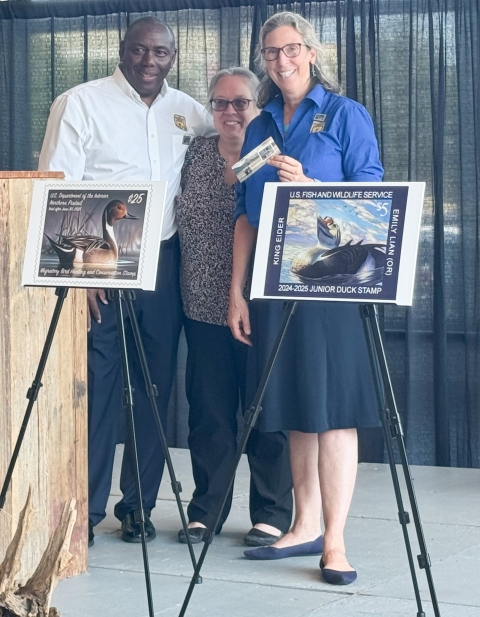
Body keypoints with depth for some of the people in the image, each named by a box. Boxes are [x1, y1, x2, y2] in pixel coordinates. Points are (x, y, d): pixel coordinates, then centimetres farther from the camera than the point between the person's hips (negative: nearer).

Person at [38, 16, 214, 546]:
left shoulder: (186, 111, 11)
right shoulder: (81, 104, -3)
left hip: (161, 261, 5)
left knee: (155, 386, 6)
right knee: (95, 386, -7)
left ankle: (138, 505, 16)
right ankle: (84, 510, 1)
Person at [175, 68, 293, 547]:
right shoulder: (197, 153, 10)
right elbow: (181, 219, 16)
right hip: (204, 305, 4)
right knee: (209, 408, 7)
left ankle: (272, 515, 10)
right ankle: (206, 510, 17)